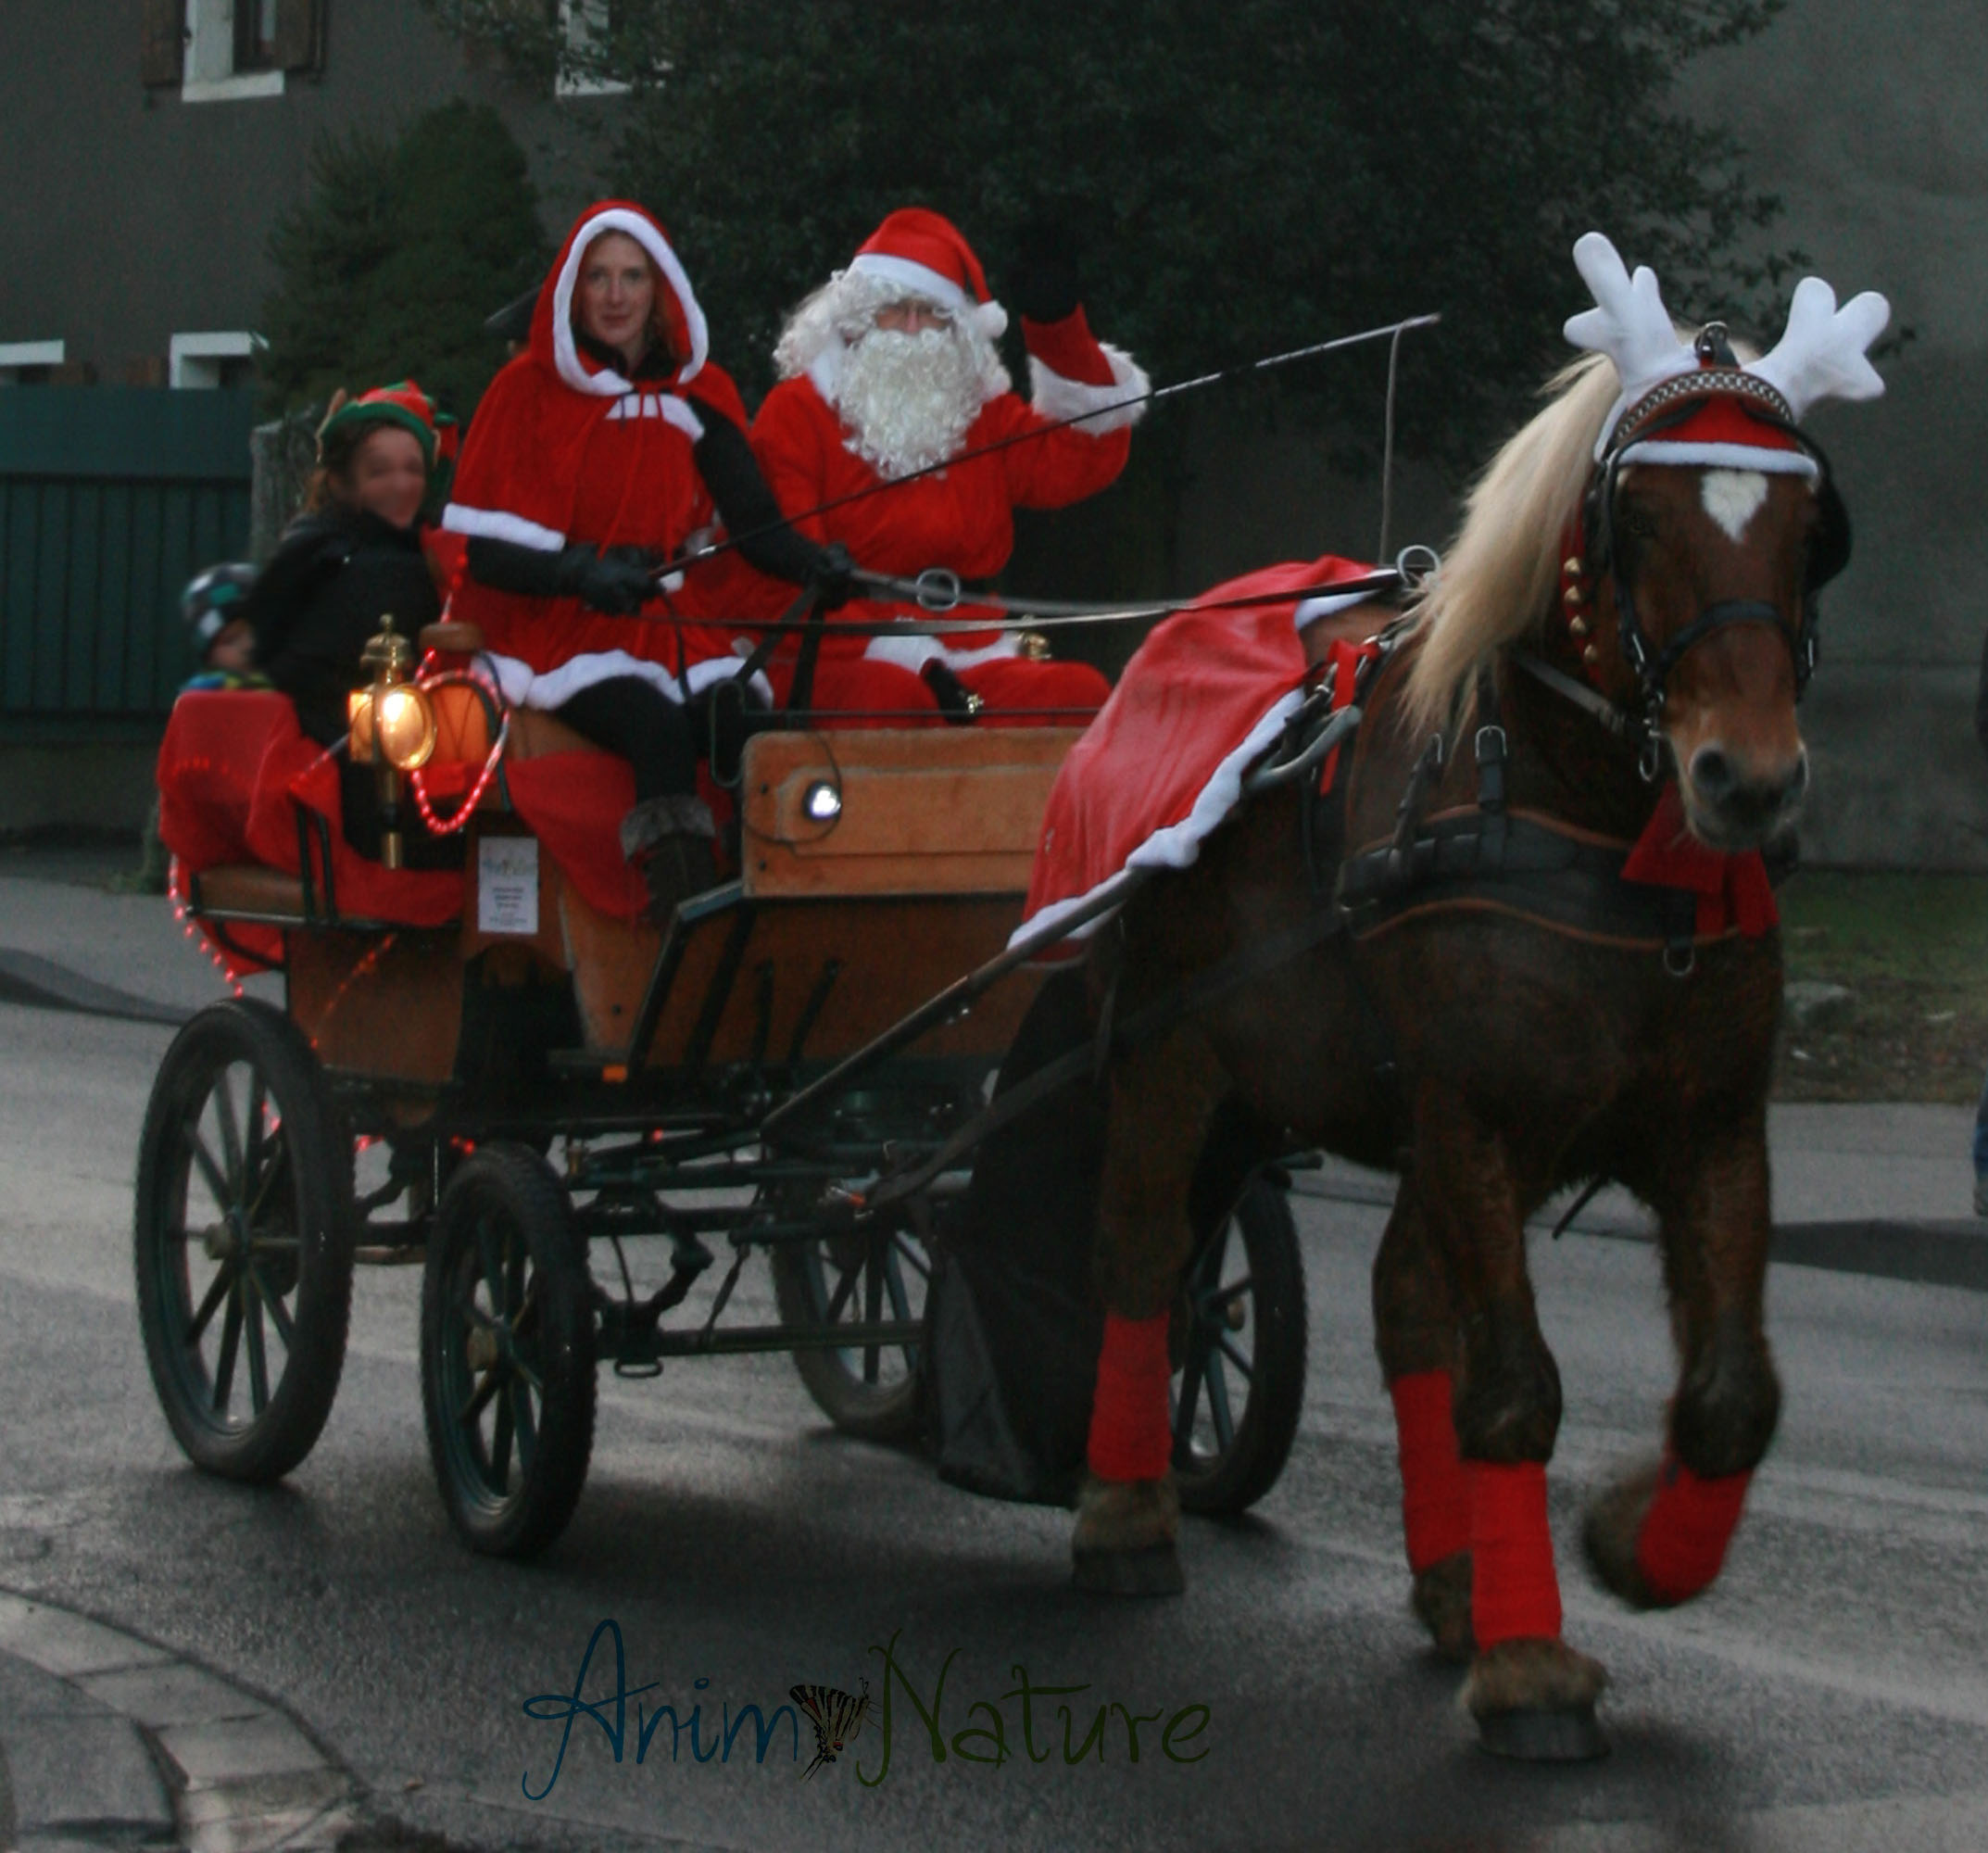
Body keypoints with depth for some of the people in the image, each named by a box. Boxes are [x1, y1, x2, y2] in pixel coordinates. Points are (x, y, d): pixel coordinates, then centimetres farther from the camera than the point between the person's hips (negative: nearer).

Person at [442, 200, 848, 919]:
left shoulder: (697, 395, 11)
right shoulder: (527, 389, 2)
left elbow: (755, 522, 3)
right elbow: (485, 550, -4)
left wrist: (813, 565, -19)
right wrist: (581, 571, -22)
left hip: (663, 623, 3)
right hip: (551, 630, -3)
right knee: (660, 727, -33)